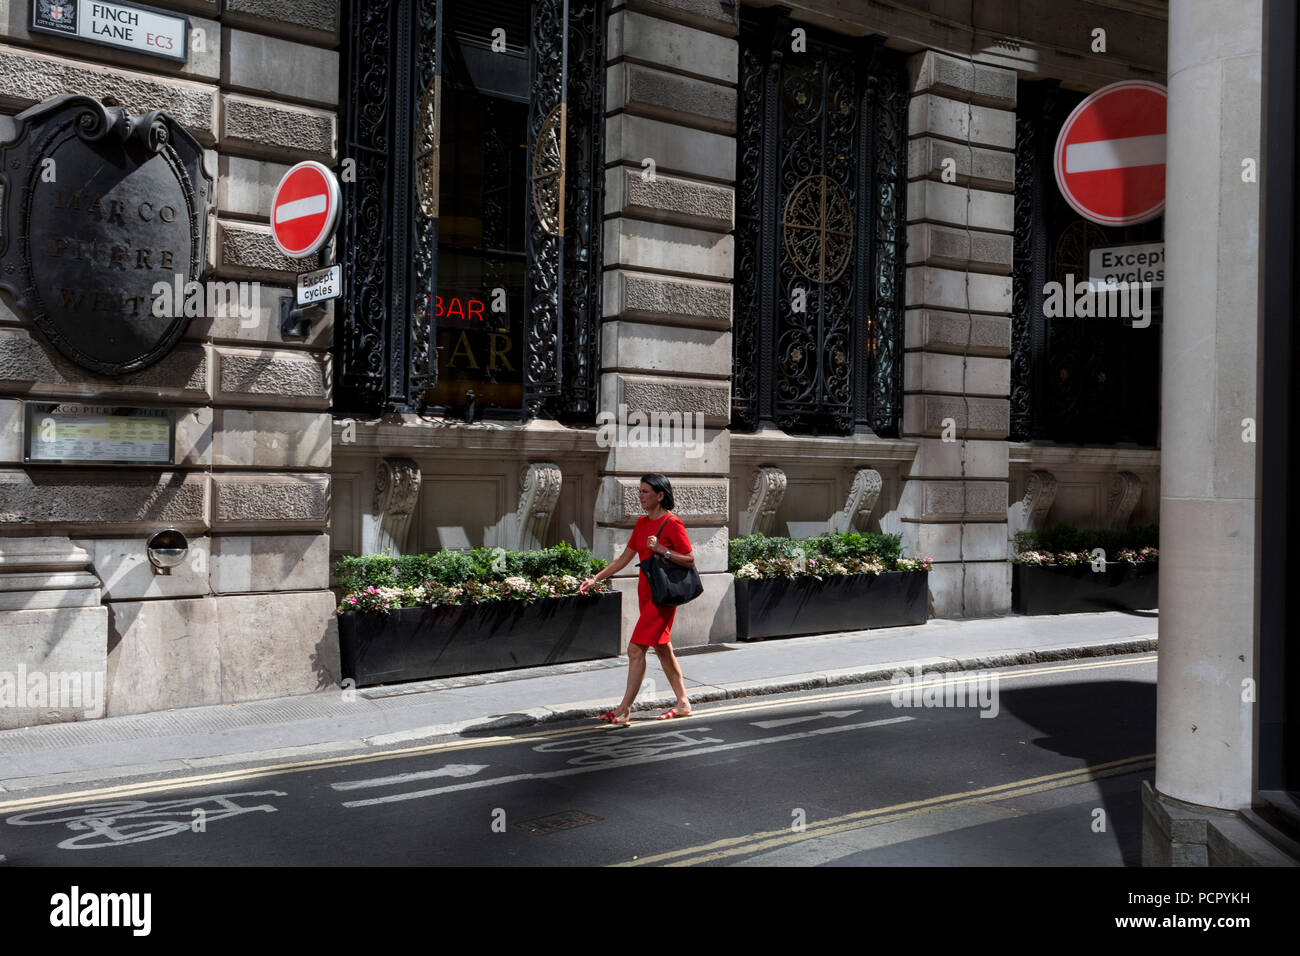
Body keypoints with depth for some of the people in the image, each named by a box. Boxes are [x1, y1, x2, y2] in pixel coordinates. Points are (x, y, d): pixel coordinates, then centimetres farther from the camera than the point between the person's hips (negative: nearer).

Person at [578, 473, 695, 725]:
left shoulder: (672, 523, -12)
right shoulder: (642, 523, 11)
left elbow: (690, 560, -11)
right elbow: (624, 558, 14)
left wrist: (662, 550, -24)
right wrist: (595, 578, 8)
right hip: (646, 592, 9)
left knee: (636, 649, -10)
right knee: (662, 647, 13)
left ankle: (624, 710, -6)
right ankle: (683, 703, 22)